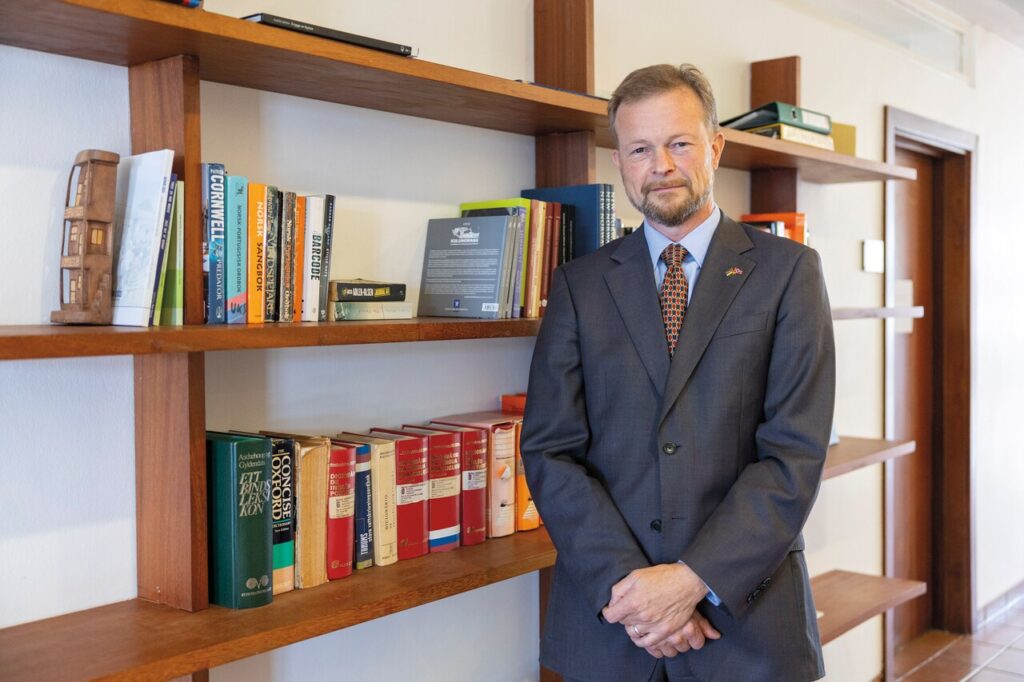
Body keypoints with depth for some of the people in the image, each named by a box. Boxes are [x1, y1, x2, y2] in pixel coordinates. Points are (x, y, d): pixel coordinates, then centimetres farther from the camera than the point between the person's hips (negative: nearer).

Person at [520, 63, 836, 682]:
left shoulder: (787, 271, -1)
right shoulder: (580, 284, 4)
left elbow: (797, 452, -8)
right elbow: (550, 450, -2)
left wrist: (696, 579, -16)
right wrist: (625, 581, -13)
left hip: (746, 613, -1)